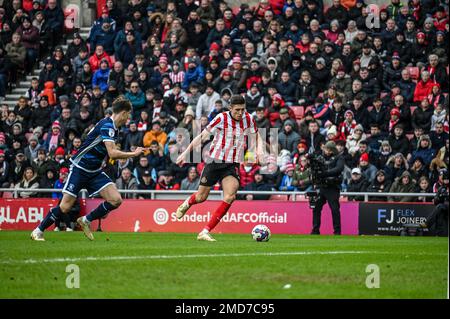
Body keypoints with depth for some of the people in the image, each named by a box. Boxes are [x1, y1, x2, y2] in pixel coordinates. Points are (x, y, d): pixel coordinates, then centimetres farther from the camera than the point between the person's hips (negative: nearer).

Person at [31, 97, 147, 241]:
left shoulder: (114, 129, 8)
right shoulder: (107, 125, -20)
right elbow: (112, 153, -29)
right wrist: (134, 154, -20)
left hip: (95, 172, 8)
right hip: (80, 168, -8)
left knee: (116, 200, -9)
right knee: (65, 207, -7)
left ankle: (86, 220, 9)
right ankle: (38, 231, 12)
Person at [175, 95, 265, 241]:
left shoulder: (248, 119, -1)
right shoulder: (222, 118, -12)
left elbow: (257, 137, 15)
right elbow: (202, 136, -6)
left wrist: (259, 150, -6)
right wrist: (186, 152, -8)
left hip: (232, 165, 2)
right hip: (215, 161, -2)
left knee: (230, 197, -20)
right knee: (201, 197, 5)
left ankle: (205, 232, -15)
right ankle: (187, 203, 46)